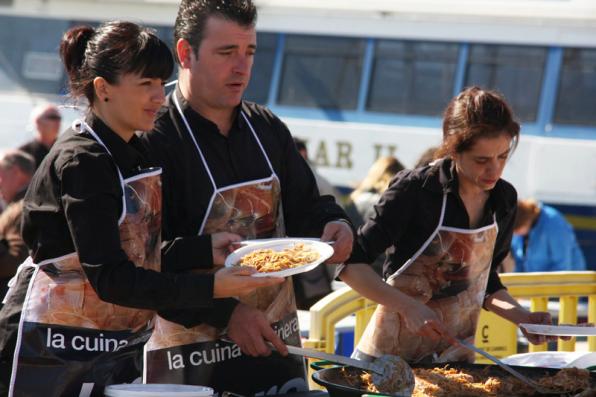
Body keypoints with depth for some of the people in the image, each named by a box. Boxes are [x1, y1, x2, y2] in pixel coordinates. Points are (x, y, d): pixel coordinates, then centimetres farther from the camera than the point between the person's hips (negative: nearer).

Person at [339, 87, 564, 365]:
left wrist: (523, 318, -2)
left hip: (456, 360, 5)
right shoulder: (415, 190, -16)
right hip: (390, 356, -5)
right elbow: (351, 264, -18)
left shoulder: (504, 200, 1)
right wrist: (409, 307, -30)